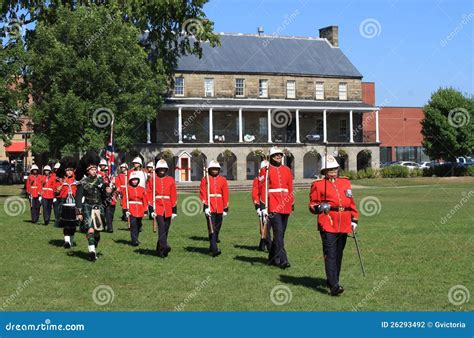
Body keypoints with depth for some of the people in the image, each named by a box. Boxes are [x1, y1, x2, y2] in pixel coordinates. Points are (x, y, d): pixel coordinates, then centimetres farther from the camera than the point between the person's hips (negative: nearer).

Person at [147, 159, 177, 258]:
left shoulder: (171, 180, 8)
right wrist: (151, 209, -7)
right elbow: (149, 194, 0)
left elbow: (173, 196, 9)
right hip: (157, 207, -3)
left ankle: (160, 249, 20)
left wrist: (174, 210, 4)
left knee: (165, 229, 7)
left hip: (168, 208, 3)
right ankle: (164, 246, -32)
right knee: (161, 226, -20)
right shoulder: (152, 179, 3)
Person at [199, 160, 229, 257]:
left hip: (219, 208, 4)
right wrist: (205, 206, -14)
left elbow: (225, 195, 8)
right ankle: (214, 249, -16)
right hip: (210, 208, -4)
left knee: (217, 228, 11)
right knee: (212, 228, -10)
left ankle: (212, 246, 27)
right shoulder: (205, 179, 1)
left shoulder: (223, 180, 8)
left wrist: (226, 209, 5)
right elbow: (202, 194, -4)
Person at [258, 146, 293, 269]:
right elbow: (262, 189, -5)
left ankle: (272, 258, 24)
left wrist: (292, 204, 15)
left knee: (280, 233, 11)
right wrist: (263, 207, -10)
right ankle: (281, 259, -13)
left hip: (285, 207, 6)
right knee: (279, 232, -13)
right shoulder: (266, 170, -2)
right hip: (273, 207, -6)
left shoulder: (287, 170, 13)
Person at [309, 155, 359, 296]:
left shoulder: (345, 182, 16)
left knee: (339, 254, 13)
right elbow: (312, 205, 3)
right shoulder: (318, 185, 2)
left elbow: (351, 202, 20)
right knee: (330, 255, -12)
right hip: (327, 225, -5)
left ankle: (332, 280, 28)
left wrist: (354, 219, 13)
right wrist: (320, 207, -19)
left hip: (344, 225, 5)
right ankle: (334, 286, -18)